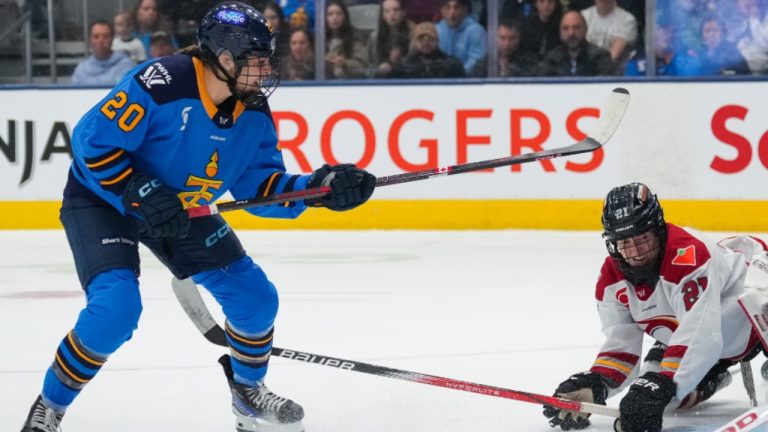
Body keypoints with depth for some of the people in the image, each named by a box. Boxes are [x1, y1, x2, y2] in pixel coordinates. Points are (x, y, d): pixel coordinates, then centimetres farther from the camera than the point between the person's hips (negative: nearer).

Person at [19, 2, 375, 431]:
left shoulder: (255, 114, -10)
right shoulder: (159, 84, -32)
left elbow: (260, 186, -6)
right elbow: (92, 143, -28)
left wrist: (319, 188, -21)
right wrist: (141, 195, -33)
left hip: (182, 210, 7)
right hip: (102, 200, -7)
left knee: (256, 296, 1)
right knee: (116, 307, -27)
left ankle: (249, 392, 29)